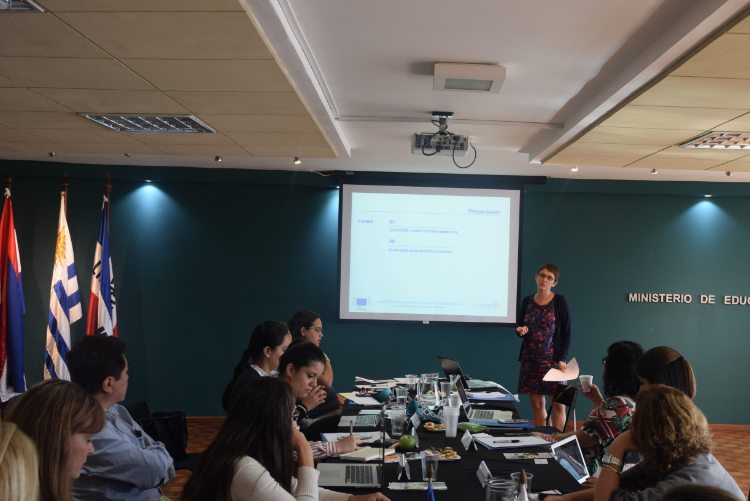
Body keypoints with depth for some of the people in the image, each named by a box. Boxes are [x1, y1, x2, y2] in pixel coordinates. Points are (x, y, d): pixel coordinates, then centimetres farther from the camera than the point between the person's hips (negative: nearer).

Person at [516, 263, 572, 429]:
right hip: (530, 359, 3)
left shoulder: (560, 301, -2)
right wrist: (521, 331, -6)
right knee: (537, 403, 5)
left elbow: (566, 334, -2)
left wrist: (562, 359, -12)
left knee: (558, 405, -4)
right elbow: (520, 327, 18)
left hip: (553, 359, -3)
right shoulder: (527, 302, 9)